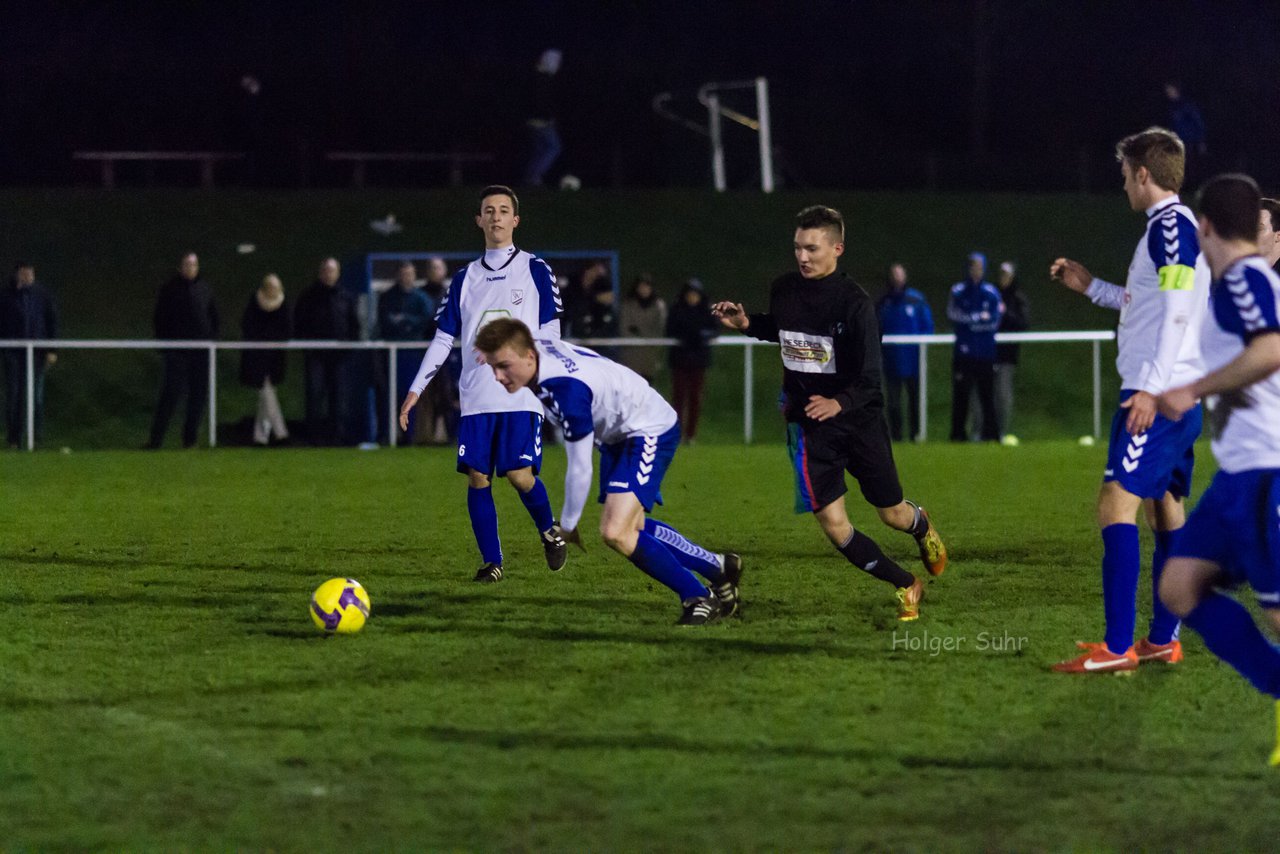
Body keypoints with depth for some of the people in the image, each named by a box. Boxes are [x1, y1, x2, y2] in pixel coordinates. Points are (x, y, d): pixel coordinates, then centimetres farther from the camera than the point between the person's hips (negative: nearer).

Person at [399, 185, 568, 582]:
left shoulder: (535, 270, 5)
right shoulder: (465, 278, 15)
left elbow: (550, 333, 4)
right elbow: (442, 339, 16)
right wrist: (415, 390, 9)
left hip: (522, 396, -3)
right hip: (476, 398, 3)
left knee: (520, 475, -13)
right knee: (478, 477, -3)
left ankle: (550, 532, 15)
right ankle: (491, 561, 7)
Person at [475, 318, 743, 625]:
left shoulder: (568, 389, -37)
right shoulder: (535, 349, -13)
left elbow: (580, 469, -28)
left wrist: (567, 525, -15)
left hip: (650, 431, -10)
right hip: (618, 435, 10)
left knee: (615, 533, -23)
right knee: (631, 530, 21)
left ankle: (698, 598, -8)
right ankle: (719, 569, 38)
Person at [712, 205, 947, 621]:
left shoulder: (854, 302, -18)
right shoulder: (783, 290, -3)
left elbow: (870, 380, -23)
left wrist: (839, 403, -40)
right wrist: (747, 324, 4)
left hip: (859, 418, -3)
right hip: (807, 427, 3)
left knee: (892, 515, 12)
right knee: (834, 526, -9)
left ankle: (922, 526, 51)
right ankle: (906, 587, 10)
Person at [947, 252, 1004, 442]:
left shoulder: (992, 293, 5)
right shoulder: (957, 291, 5)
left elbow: (995, 322, -2)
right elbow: (954, 317, -7)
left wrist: (969, 321, -5)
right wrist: (980, 318, -7)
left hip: (986, 353, 0)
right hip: (963, 353, 0)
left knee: (987, 394, 0)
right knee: (960, 394, 0)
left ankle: (991, 433, 3)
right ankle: (958, 434, 5)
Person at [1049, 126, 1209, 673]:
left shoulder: (1169, 224, -11)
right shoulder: (1181, 225, 19)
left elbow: (1177, 311, -20)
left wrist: (1151, 388, -24)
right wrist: (1091, 287, 37)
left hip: (1158, 395, -11)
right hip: (1182, 395, 11)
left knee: (1117, 504, -15)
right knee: (1164, 509, 13)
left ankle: (1117, 648, -20)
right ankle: (1163, 640, 17)